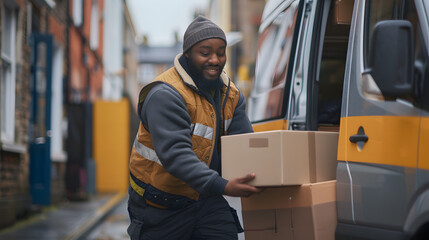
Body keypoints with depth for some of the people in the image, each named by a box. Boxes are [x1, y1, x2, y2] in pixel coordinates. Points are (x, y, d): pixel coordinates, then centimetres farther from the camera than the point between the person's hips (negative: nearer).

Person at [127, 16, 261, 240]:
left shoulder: (231, 94, 3)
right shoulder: (165, 95, -23)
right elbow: (175, 154, -33)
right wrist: (221, 187, -43)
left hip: (204, 198, 6)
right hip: (161, 206, -6)